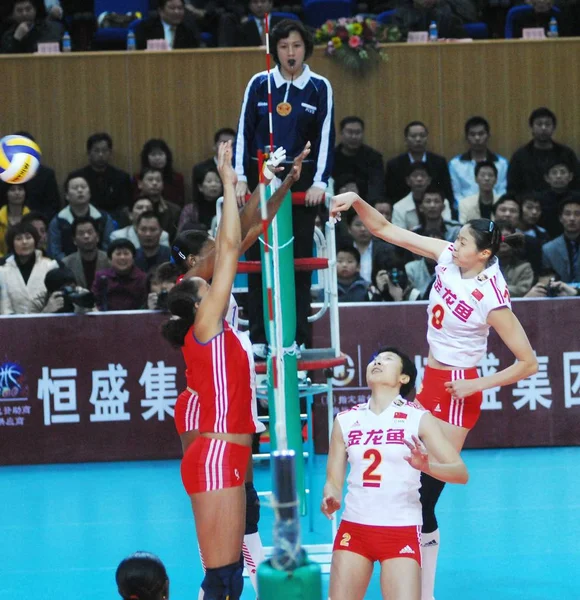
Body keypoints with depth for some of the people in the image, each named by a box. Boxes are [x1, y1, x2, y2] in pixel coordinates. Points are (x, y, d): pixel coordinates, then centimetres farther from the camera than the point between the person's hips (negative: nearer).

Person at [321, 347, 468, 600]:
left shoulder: (418, 418, -1)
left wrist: (426, 466, -26)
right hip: (353, 529, 3)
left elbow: (461, 473, -7)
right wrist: (330, 499, -12)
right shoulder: (346, 420, 8)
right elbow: (333, 480, 10)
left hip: (402, 531, -3)